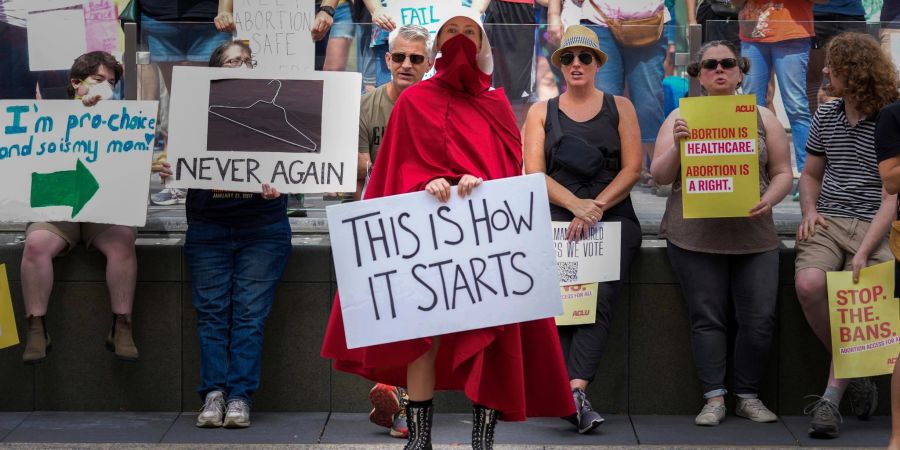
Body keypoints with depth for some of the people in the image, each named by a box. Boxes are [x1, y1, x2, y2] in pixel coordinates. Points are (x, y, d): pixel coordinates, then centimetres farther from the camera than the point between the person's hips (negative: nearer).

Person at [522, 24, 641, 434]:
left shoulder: (620, 107, 15)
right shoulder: (541, 113, 15)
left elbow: (632, 169, 5)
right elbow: (534, 173, 4)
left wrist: (596, 208, -11)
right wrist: (576, 205, -14)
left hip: (613, 217, 0)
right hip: (557, 218, 1)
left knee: (601, 296, -28)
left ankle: (573, 389, -38)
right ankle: (574, 394, -32)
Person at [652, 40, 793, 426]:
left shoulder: (763, 117, 11)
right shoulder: (681, 117, 7)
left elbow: (782, 173, 11)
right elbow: (660, 175, 4)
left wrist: (768, 199, -10)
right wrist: (677, 146, -15)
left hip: (753, 233, 1)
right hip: (695, 234, -1)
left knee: (760, 319, -4)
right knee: (707, 317, -2)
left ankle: (748, 396, 9)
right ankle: (714, 398, 3)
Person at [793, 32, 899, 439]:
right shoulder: (826, 116, 12)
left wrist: (864, 252, -20)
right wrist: (810, 211, 3)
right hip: (828, 222, 4)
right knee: (808, 284, -26)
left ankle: (830, 398, -18)